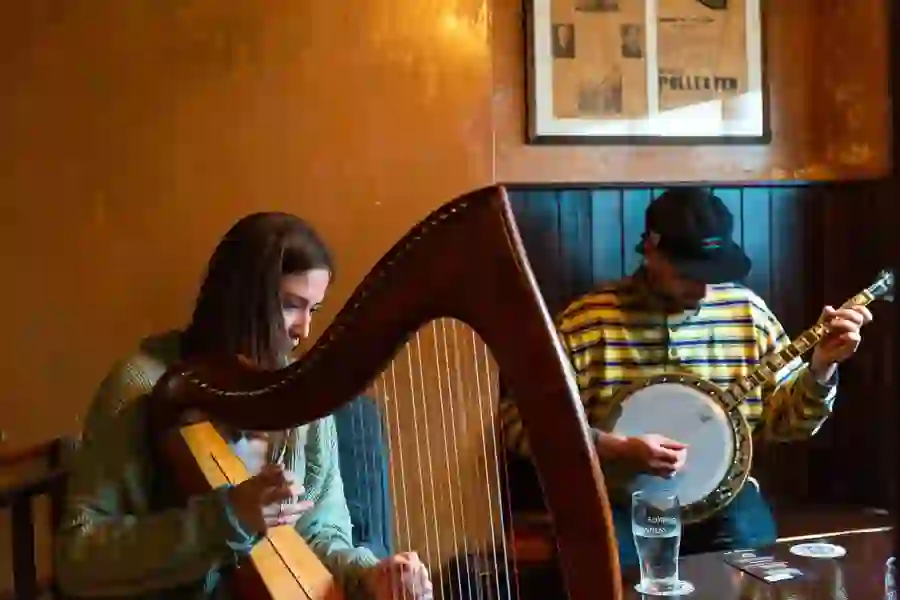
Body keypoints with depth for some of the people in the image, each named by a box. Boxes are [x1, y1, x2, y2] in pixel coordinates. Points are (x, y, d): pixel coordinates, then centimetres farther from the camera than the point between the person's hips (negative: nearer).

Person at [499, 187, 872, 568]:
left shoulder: (747, 311, 3)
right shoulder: (587, 321, -9)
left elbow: (784, 420, 8)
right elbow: (518, 419, -11)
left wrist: (821, 367, -10)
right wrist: (616, 450, -20)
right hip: (619, 503, -3)